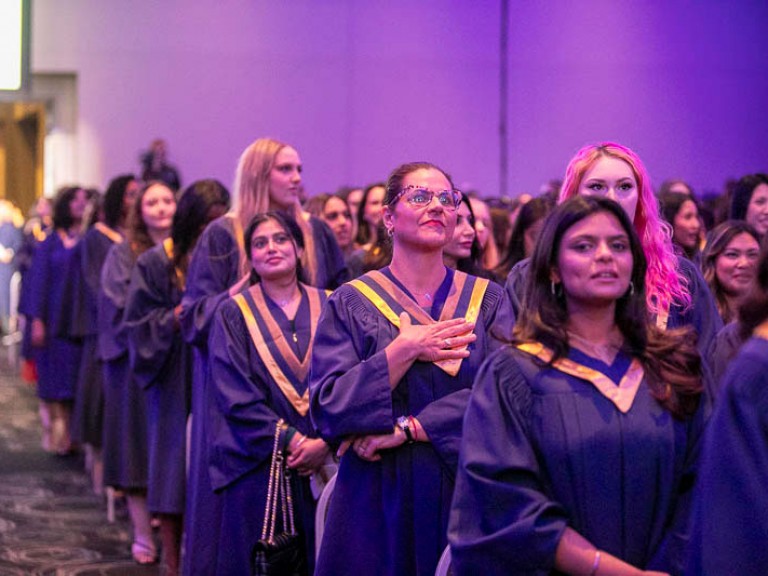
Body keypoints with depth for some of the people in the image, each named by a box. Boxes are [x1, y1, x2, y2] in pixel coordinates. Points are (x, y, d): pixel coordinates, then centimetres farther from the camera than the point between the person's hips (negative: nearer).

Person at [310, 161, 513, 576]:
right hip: (379, 502, -1)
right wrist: (403, 351, -17)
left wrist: (407, 427, -15)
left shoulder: (488, 301, 6)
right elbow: (327, 407, -8)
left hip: (467, 495, 1)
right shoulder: (351, 304, 2)